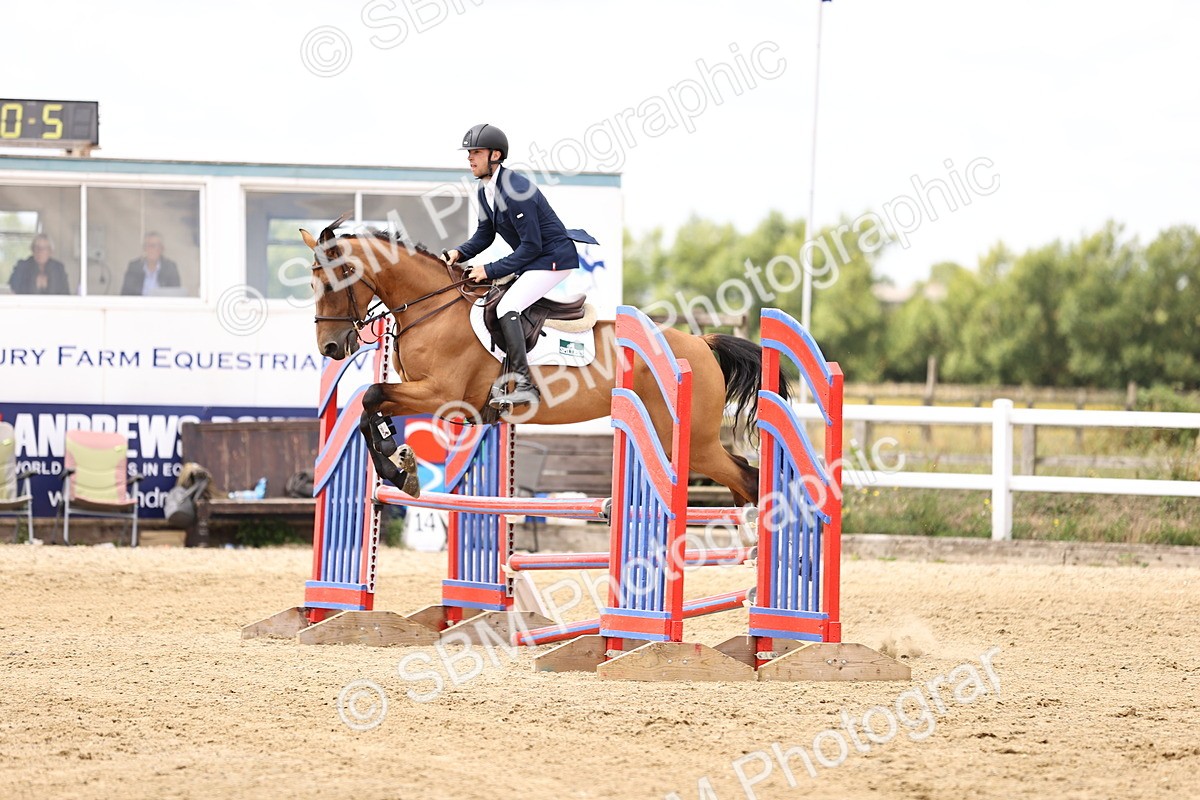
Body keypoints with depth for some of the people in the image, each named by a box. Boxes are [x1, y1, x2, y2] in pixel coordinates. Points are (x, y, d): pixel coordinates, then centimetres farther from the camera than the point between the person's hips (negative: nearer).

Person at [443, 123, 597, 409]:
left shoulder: (514, 190, -26)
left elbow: (531, 246, -25)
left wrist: (491, 270, -22)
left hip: (554, 259, -10)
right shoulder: (485, 189, 5)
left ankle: (524, 385, -23)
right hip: (532, 260, 10)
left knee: (507, 308, -22)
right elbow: (485, 233, 14)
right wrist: (460, 253, -6)